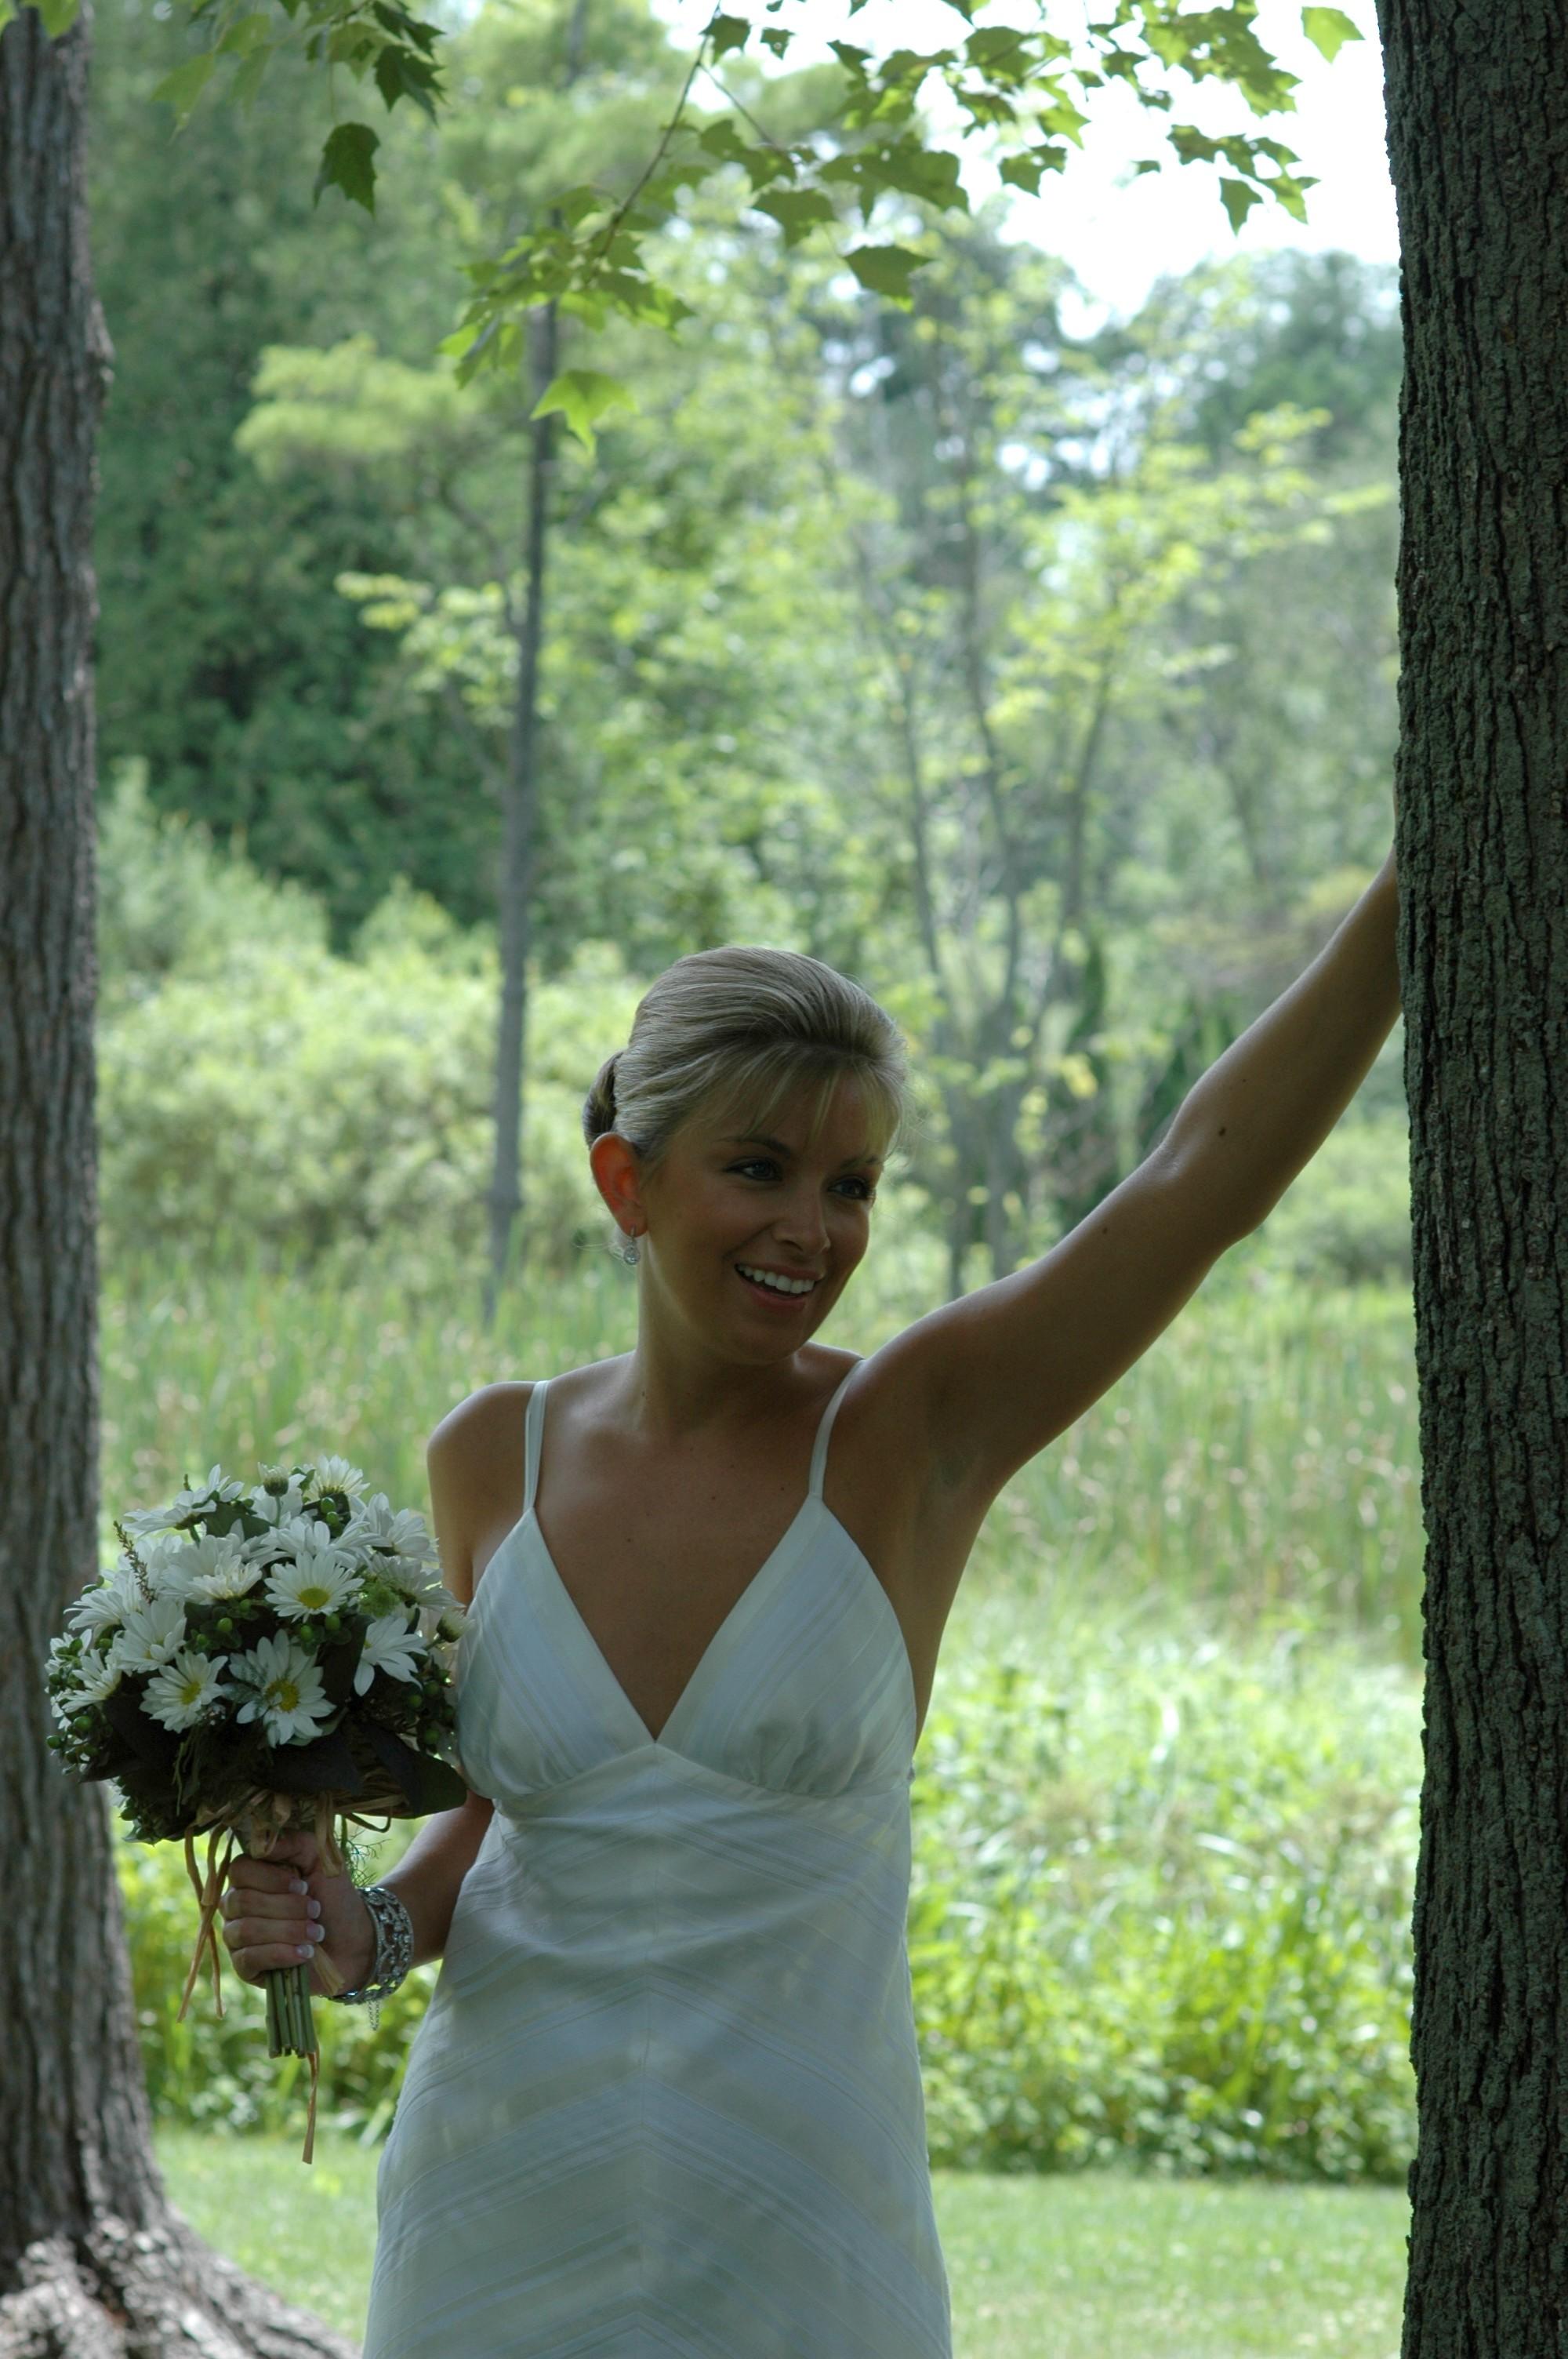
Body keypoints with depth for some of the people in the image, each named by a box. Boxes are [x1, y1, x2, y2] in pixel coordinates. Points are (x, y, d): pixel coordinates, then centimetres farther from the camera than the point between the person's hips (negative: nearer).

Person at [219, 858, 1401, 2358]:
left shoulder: (914, 1438, -7)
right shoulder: (493, 1459, 3)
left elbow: (1209, 1176, -19)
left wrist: (1424, 874, -27)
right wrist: (368, 1930, -2)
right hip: (495, 2225, 3)